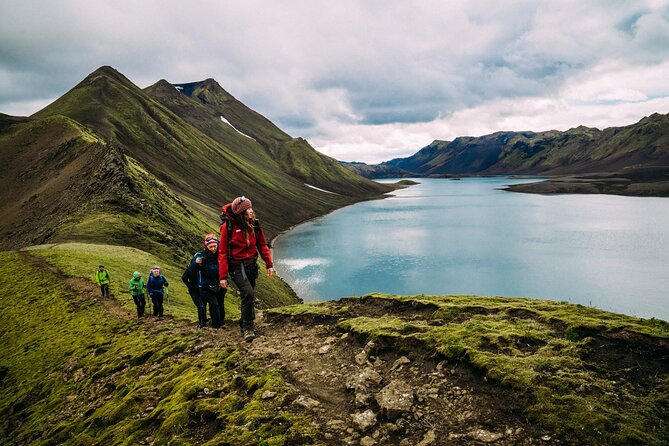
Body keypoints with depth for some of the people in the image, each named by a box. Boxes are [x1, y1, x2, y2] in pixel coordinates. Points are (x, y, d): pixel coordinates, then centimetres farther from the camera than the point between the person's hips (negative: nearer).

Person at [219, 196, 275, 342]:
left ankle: (245, 323, 35)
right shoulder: (228, 226, -15)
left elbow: (262, 245, 7)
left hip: (251, 265, 5)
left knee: (249, 295, 14)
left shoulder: (254, 224, -3)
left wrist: (269, 264, 3)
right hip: (237, 266, -5)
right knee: (248, 293, -20)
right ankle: (248, 328, -5)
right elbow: (223, 252, -11)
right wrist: (223, 276, -12)